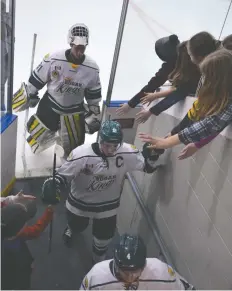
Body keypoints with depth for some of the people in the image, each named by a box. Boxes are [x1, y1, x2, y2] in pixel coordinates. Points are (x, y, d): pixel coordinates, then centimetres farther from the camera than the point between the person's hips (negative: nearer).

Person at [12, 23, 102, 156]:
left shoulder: (92, 68, -16)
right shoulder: (54, 58, -22)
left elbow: (94, 94, -3)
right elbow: (38, 77, -7)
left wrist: (94, 113, 1)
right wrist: (30, 94, 2)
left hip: (74, 111, 0)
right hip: (50, 105, 0)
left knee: (74, 146, 4)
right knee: (37, 132, 15)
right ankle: (49, 135, 51)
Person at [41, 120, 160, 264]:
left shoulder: (127, 152, -23)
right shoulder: (82, 153, -31)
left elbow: (148, 166, -10)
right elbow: (63, 175, -22)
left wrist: (153, 153, -30)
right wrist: (53, 188, -40)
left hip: (108, 205, 1)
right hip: (80, 203, -1)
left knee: (104, 238, 16)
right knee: (78, 227, 29)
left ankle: (98, 261, 52)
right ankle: (71, 229, 70)